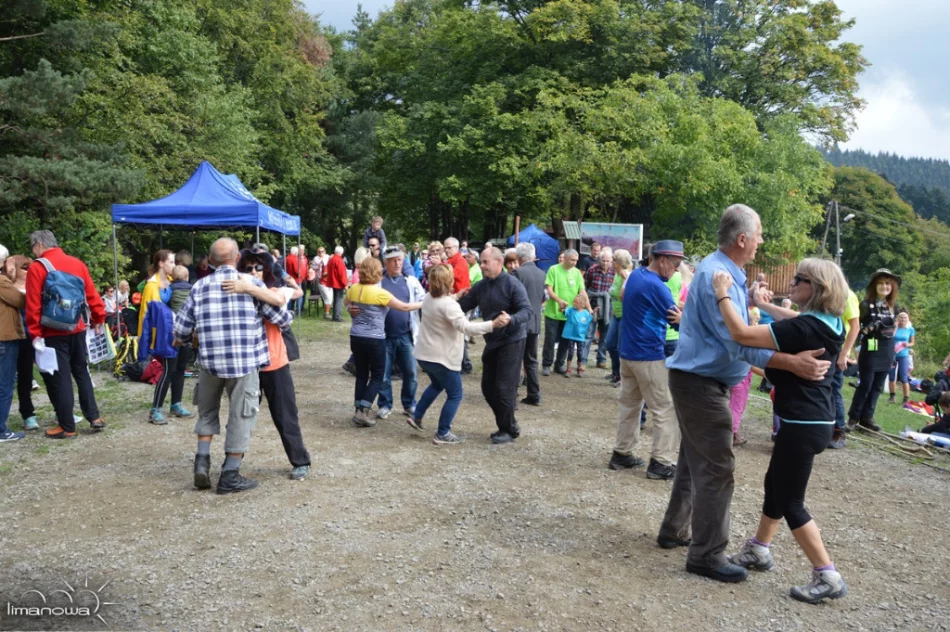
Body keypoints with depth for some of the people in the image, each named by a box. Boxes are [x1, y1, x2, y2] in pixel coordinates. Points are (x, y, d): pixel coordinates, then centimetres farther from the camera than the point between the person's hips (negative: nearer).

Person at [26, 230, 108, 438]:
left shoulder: (37, 267, -9)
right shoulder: (76, 263, 6)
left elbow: (33, 304, -12)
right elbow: (92, 294, 6)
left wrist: (35, 333, -9)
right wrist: (99, 319, 12)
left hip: (53, 333, -5)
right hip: (77, 329, 5)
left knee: (58, 378, 2)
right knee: (81, 372, 17)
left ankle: (67, 427, 8)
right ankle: (94, 417, 14)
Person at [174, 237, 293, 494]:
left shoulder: (199, 287, 5)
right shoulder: (252, 284, -1)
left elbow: (181, 328, 6)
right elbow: (282, 318, 1)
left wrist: (182, 340, 29)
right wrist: (287, 320, 25)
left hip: (210, 361, 3)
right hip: (245, 361, -3)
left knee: (207, 411, 26)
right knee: (241, 417, 9)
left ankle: (202, 460, 16)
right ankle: (230, 476, 14)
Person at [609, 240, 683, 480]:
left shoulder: (635, 275, 8)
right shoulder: (656, 286, -17)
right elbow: (679, 321, -12)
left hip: (627, 352, 9)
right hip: (649, 356, -9)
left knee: (628, 404, 15)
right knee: (665, 409, -2)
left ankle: (622, 454, 20)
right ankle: (661, 462, -1)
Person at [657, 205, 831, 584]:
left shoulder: (722, 270, 12)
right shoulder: (717, 276, -22)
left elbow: (736, 331, 20)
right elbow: (740, 343, -28)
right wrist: (793, 363, -32)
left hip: (698, 380, 11)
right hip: (701, 383, -11)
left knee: (695, 460, 19)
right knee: (716, 468, -5)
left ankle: (674, 531, 31)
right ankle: (705, 555, 4)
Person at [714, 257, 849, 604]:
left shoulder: (804, 327, -23)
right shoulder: (828, 324, 5)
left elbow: (741, 334, -30)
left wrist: (722, 294, -19)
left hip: (803, 424, -10)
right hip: (813, 420, 10)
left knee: (790, 502, 2)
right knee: (775, 484, 21)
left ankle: (828, 577, 10)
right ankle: (758, 550, 35)